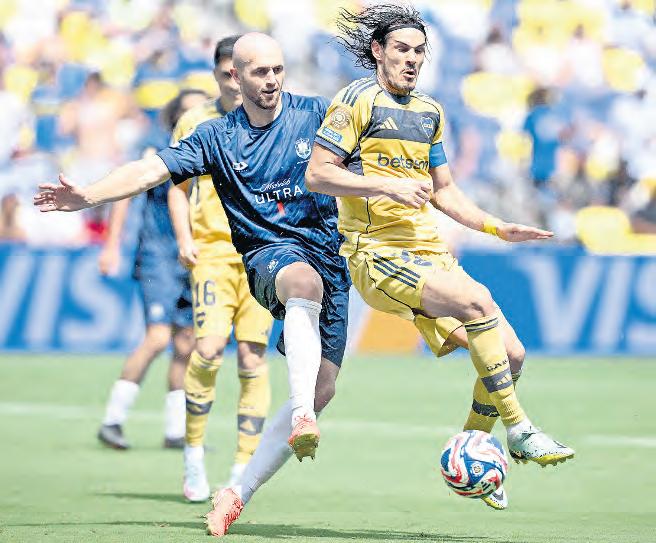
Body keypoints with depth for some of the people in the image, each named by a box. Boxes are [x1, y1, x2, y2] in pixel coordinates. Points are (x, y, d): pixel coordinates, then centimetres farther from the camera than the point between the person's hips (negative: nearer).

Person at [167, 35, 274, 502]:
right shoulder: (195, 123, 8)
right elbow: (177, 187, 13)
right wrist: (184, 239, -2)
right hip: (212, 250, -1)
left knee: (253, 358, -5)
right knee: (209, 346, -18)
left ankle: (243, 470, 3)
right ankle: (194, 450, 2)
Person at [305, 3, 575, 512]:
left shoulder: (429, 112, 19)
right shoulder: (357, 100, -3)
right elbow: (317, 173, -10)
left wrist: (499, 228, 15)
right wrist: (387, 186, -18)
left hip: (429, 253, 8)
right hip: (379, 255, -8)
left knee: (511, 355, -4)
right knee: (477, 299, -30)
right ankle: (519, 430, -24)